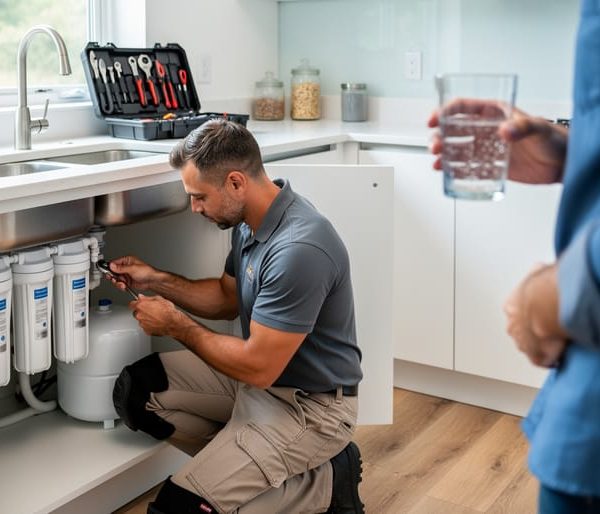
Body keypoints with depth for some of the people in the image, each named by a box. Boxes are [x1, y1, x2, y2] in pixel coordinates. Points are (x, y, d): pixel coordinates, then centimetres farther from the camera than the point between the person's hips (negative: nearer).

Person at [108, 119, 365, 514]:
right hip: (263, 371, 9)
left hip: (310, 405, -9)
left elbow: (257, 368, -26)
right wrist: (156, 280, 3)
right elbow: (228, 298, 16)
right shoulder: (252, 221, -1)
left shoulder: (300, 249, -31)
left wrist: (177, 325, -14)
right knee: (138, 390, -1)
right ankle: (245, 463, 6)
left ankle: (323, 482, 1)